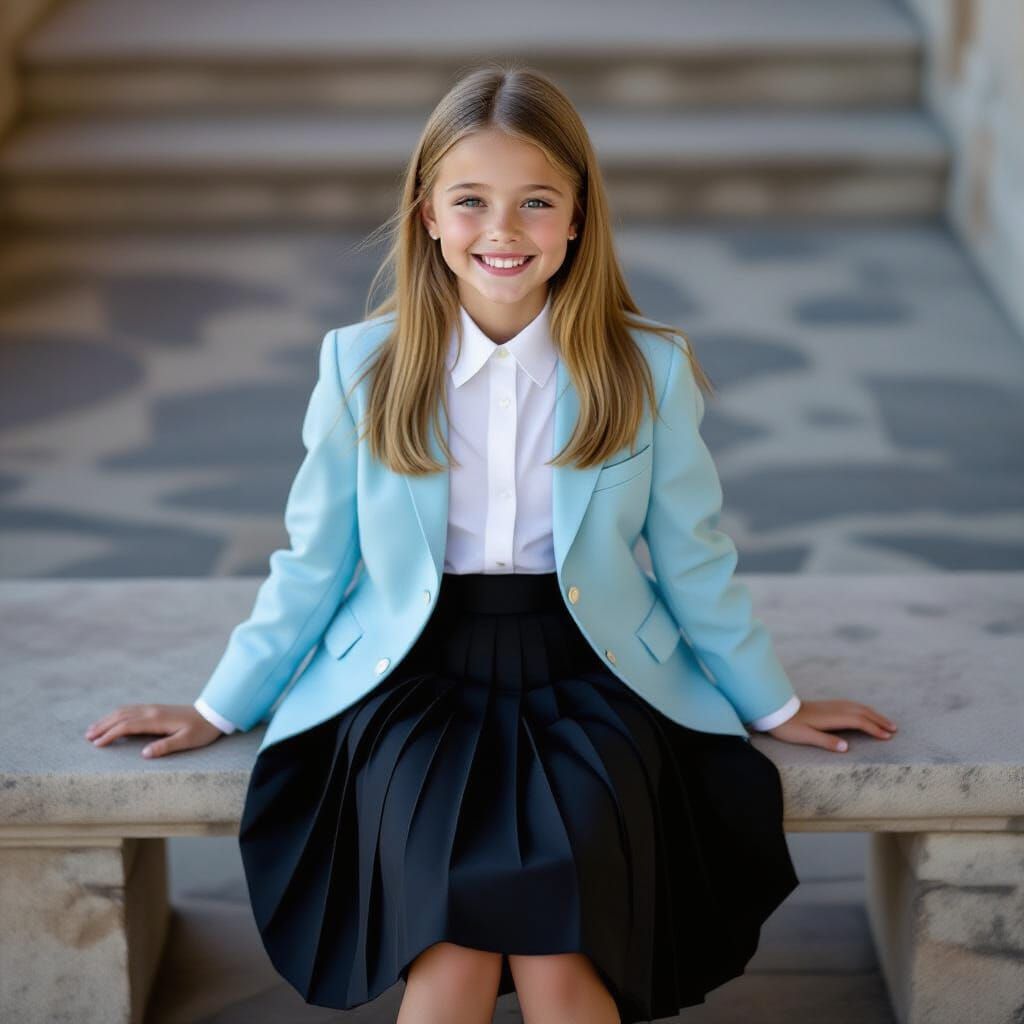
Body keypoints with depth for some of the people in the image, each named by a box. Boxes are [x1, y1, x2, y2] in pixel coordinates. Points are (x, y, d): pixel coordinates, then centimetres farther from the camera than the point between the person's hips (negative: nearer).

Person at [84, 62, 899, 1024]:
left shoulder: (648, 370, 0)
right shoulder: (361, 365, 1)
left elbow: (693, 562, 11)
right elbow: (313, 563, 11)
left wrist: (774, 703, 18)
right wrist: (220, 707, 14)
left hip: (585, 681, 0)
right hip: (416, 681, 0)